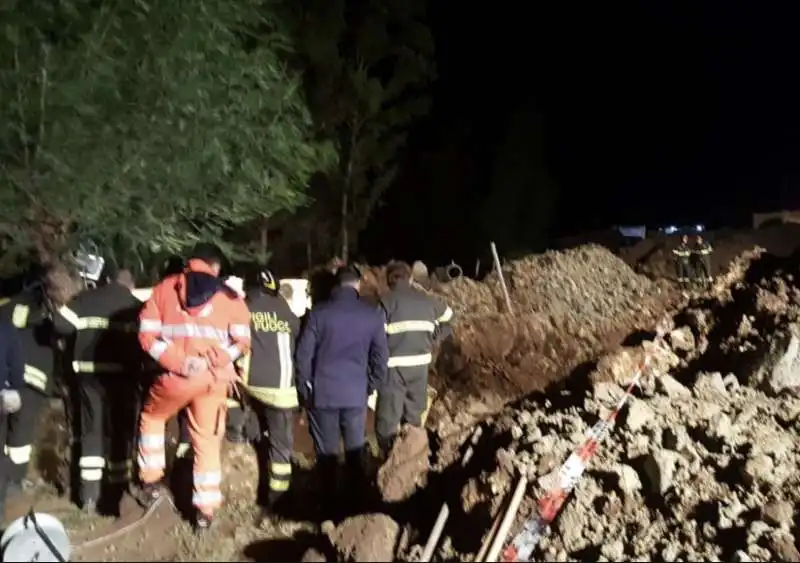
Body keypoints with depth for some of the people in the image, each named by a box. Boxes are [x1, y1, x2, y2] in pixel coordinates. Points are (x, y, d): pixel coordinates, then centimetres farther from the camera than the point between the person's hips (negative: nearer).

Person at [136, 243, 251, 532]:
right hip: (213, 379, 1)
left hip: (176, 376, 0)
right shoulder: (229, 297, 7)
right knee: (208, 443, 13)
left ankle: (152, 480, 25)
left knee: (151, 417, 29)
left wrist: (179, 362, -9)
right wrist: (220, 361, -1)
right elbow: (243, 342, -4)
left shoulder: (164, 288, 9)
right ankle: (205, 511, 17)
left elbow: (147, 335, -2)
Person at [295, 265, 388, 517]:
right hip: (356, 393, 1)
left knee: (326, 450, 10)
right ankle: (357, 499, 21)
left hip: (322, 392, -1)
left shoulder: (318, 313, -6)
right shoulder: (373, 315, -2)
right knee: (355, 449, 15)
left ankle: (330, 501, 17)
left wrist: (304, 389, 7)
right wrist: (372, 385, 15)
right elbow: (381, 356, 2)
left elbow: (303, 354, -5)